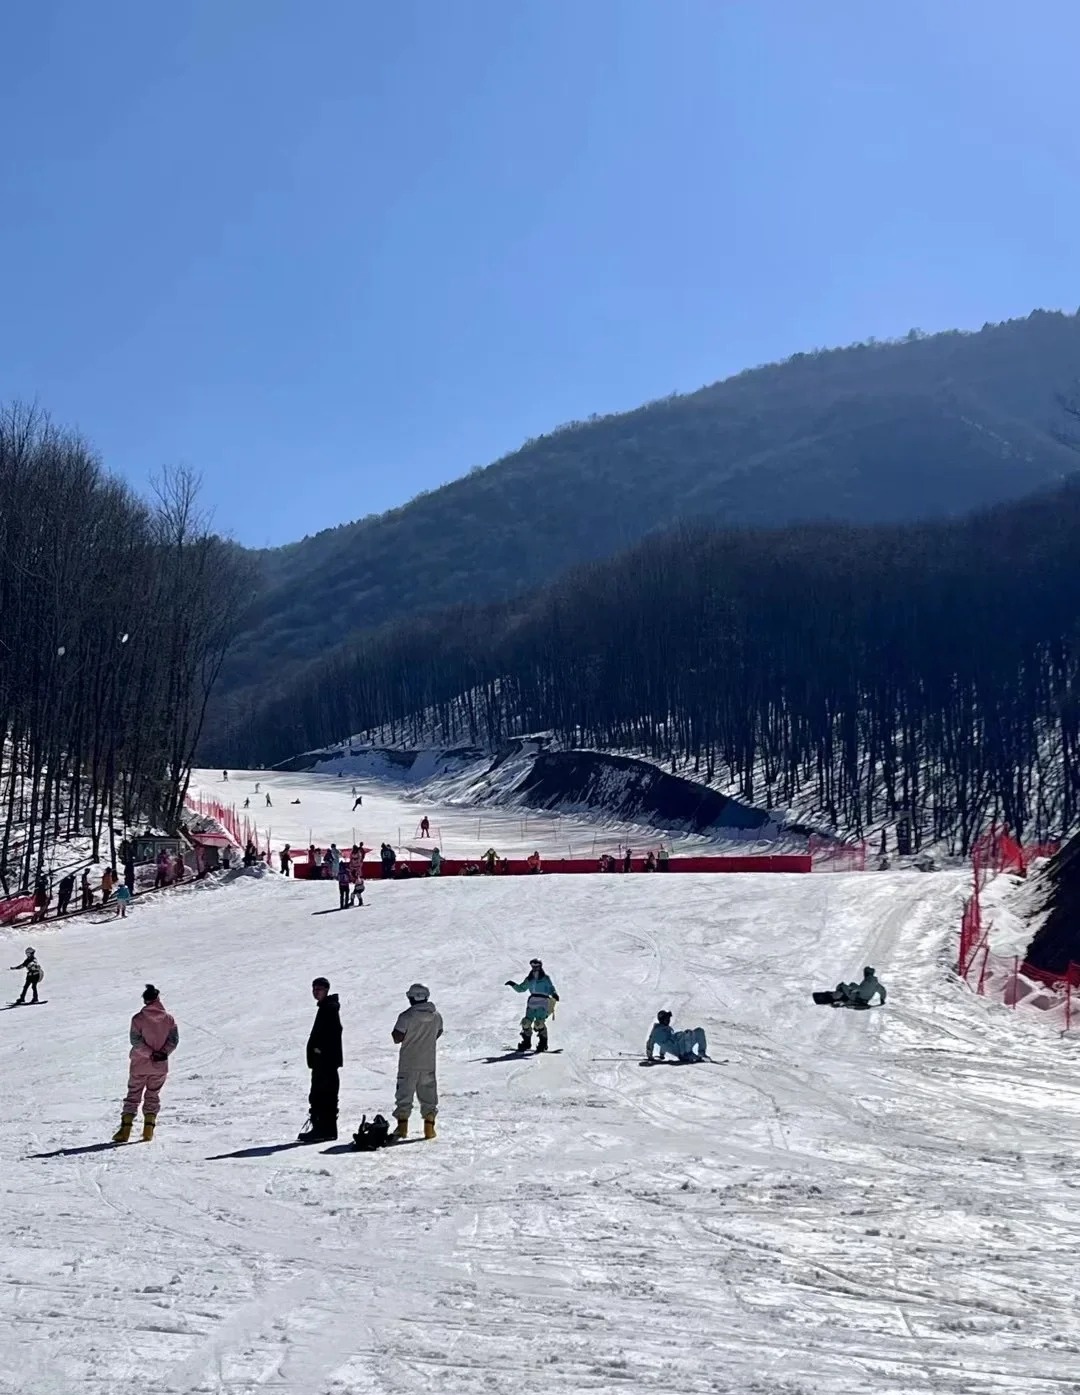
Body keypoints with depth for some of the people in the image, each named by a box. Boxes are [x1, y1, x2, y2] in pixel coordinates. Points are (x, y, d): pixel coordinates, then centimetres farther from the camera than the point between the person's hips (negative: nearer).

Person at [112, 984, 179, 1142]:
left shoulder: (139, 1018, -10)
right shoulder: (169, 1018, -2)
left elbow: (135, 1040, -14)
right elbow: (174, 1040, -6)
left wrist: (150, 1053, -12)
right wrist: (163, 1053, -10)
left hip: (139, 1066, -2)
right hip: (160, 1066, 2)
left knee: (133, 1096, 9)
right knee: (153, 1096, 14)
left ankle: (125, 1128, 2)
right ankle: (148, 1129, 7)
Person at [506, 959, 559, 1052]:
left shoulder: (545, 978, 3)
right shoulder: (529, 979, 16)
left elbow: (551, 988, -3)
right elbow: (521, 988, 24)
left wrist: (554, 994, -23)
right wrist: (513, 985, 9)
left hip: (543, 1002, -5)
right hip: (532, 1002, 5)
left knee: (539, 1023, -19)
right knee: (526, 1022, -5)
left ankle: (543, 1043, -5)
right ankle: (526, 1042, 13)